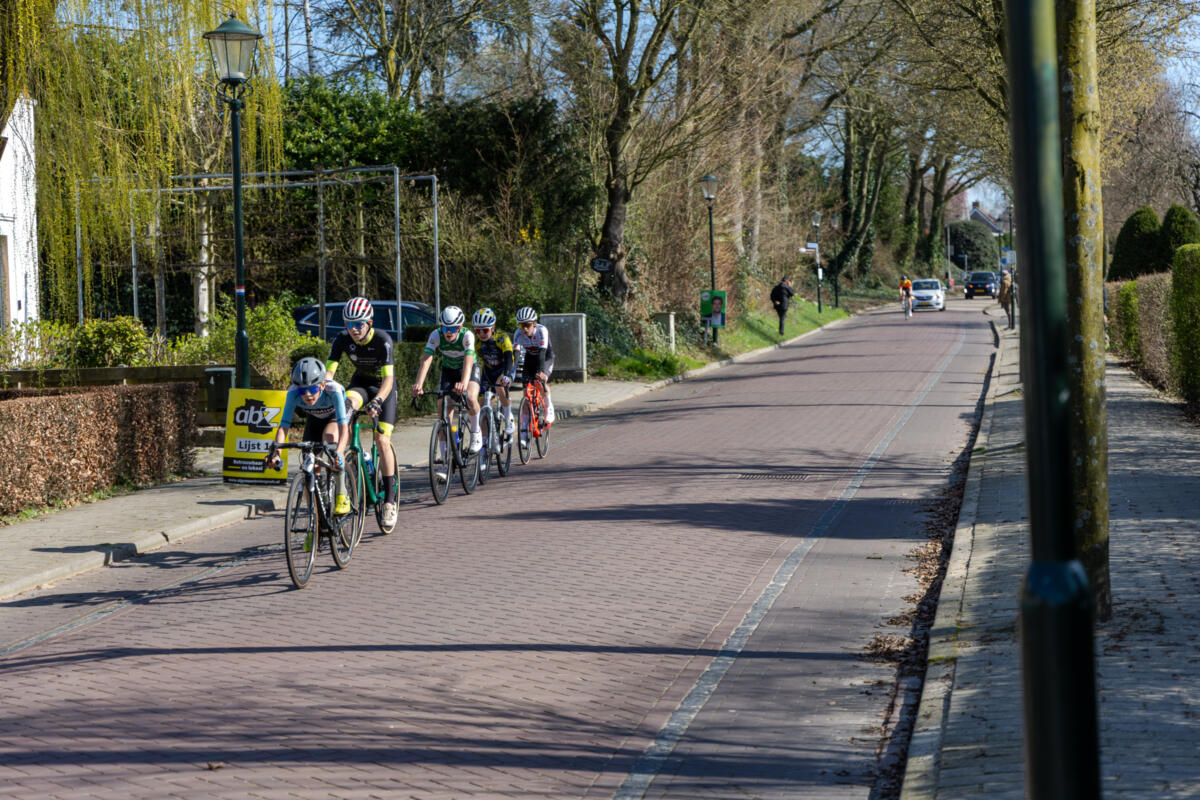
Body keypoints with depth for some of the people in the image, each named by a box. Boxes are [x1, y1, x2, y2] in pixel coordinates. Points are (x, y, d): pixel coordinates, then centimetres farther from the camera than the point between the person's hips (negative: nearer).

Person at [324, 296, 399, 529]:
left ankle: (390, 499, -6)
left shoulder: (383, 340, -30)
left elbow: (388, 378, -36)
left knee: (382, 441, -14)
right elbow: (329, 370, -22)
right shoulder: (343, 339, -19)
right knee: (347, 403, -35)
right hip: (360, 382, 3)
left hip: (383, 387, -3)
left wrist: (378, 401, -53)